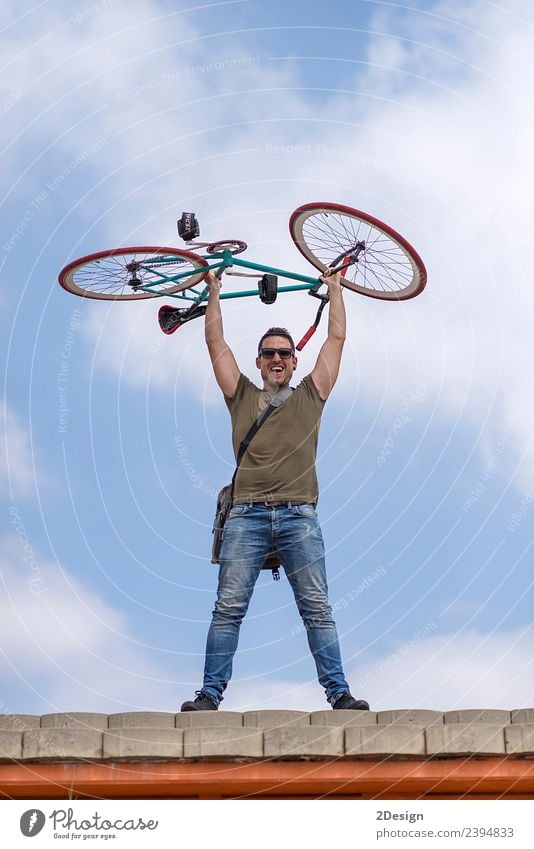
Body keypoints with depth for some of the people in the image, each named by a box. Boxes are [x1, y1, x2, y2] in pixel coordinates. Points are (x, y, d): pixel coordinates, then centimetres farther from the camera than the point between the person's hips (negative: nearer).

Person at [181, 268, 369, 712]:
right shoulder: (242, 396, 20)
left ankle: (339, 694, -3)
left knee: (317, 609, -3)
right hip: (247, 514, 0)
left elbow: (336, 339, 21)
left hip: (299, 516, 0)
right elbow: (216, 343, 21)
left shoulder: (310, 396, 20)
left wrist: (335, 288, 27)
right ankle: (210, 694, -6)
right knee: (228, 607, -6)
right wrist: (214, 291, 25)